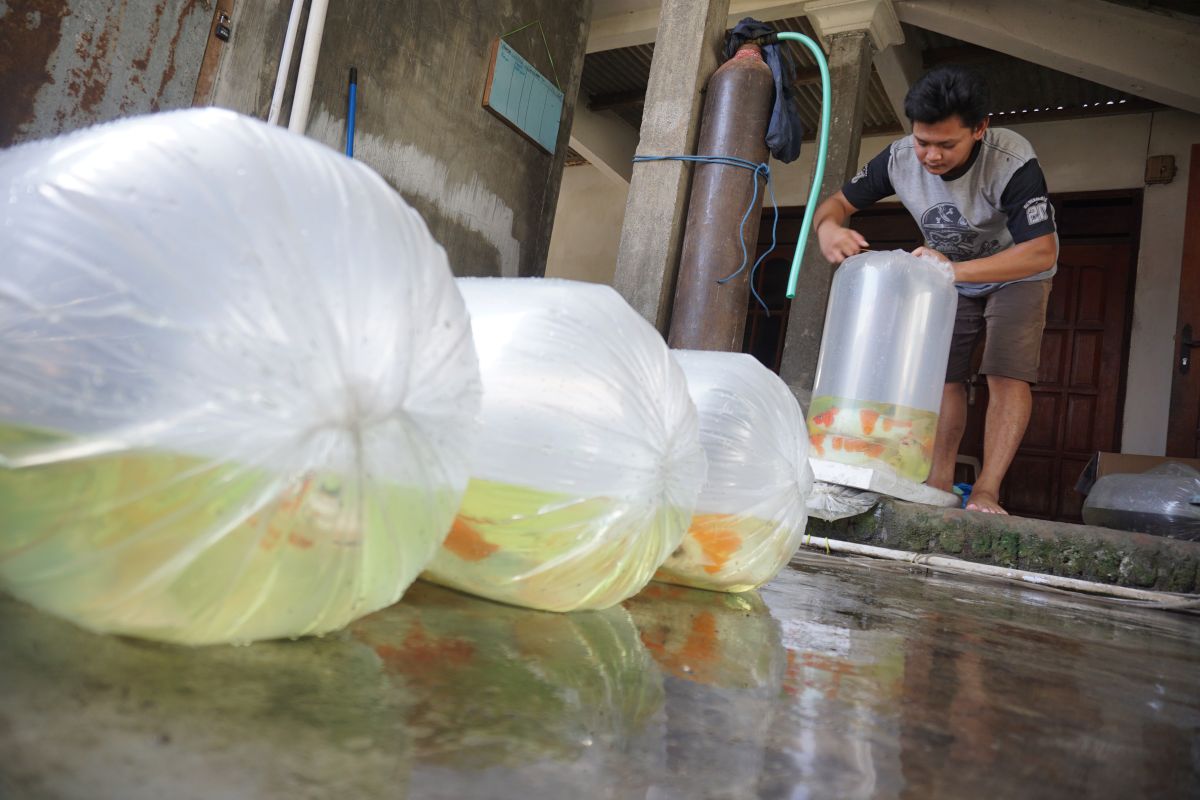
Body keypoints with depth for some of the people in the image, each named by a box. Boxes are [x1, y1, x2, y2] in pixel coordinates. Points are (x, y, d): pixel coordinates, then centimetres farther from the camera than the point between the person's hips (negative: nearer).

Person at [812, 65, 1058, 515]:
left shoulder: (1013, 162, -36)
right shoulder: (900, 158, -23)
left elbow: (1042, 252, -41)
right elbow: (839, 202, -13)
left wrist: (955, 270, -55)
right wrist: (828, 227, -40)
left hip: (1017, 275, -4)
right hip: (953, 277, 4)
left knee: (1007, 374, -17)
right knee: (942, 374, -4)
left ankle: (986, 493, -17)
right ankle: (940, 486, -1)